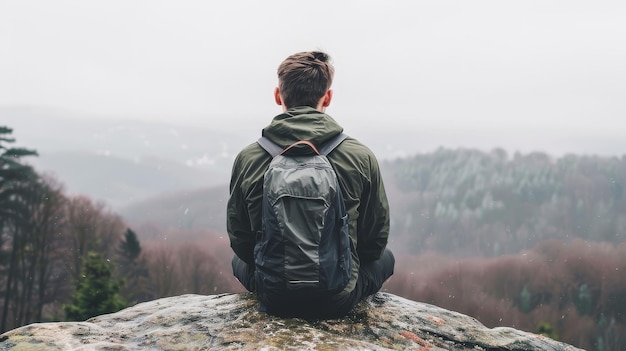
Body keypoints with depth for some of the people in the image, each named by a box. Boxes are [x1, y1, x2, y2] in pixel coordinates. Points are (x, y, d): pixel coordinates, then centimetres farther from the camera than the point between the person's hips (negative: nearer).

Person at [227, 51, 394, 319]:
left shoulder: (247, 158, -10)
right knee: (385, 257, 30)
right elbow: (376, 240, -2)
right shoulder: (361, 157, -12)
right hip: (339, 301, -1)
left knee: (239, 260, 35)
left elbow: (239, 240, 0)